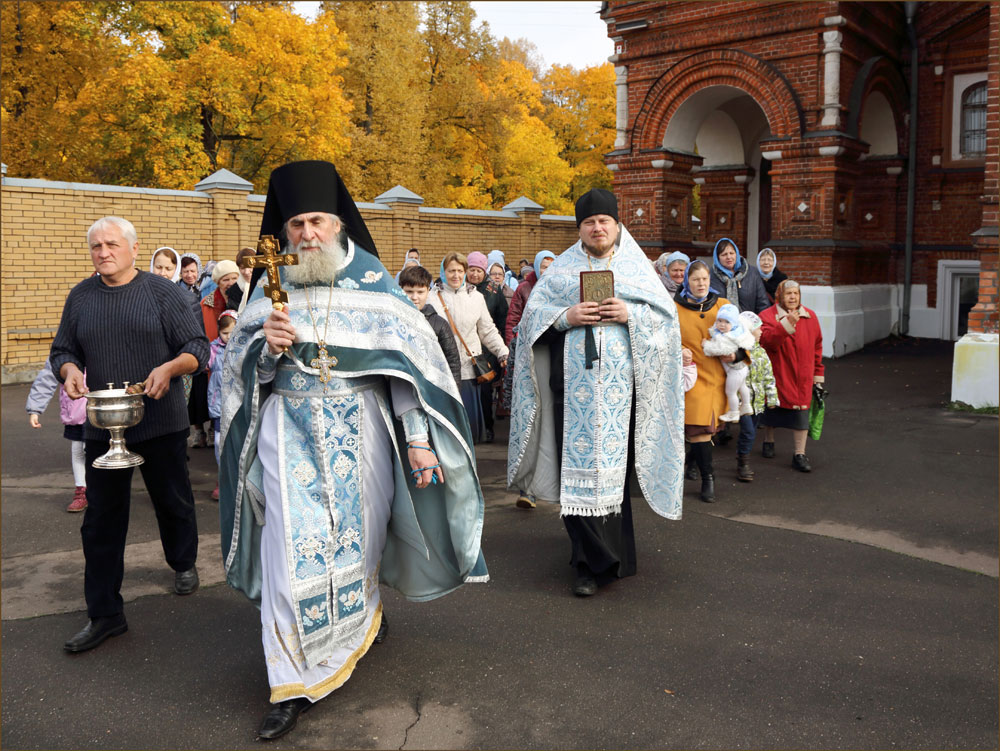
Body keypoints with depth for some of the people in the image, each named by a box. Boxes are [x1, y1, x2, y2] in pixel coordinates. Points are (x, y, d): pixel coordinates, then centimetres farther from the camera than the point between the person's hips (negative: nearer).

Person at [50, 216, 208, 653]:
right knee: (101, 519, 3)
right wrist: (69, 371, -9)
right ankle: (105, 614, 12)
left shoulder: (161, 292, -3)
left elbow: (198, 348, -4)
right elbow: (62, 350, 14)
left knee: (173, 501, 13)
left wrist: (170, 368, -23)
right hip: (102, 425, 3)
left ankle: (184, 564, 41)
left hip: (160, 422, -2)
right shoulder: (80, 297, 8)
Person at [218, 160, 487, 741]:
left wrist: (418, 438, -13)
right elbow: (244, 367, 6)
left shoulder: (372, 280, 0)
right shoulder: (272, 286, 6)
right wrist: (267, 346, -17)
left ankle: (366, 610, 44)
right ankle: (294, 684, 7)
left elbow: (409, 360, -5)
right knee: (293, 548, -4)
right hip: (291, 431, 1)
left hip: (361, 429, 0)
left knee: (360, 532, 12)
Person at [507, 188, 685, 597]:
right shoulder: (563, 266, 13)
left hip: (620, 381, 0)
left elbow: (666, 314, 6)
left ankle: (594, 560, 11)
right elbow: (533, 311, 7)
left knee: (611, 462, -1)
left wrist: (630, 314, -11)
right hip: (574, 380, 0)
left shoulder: (636, 266, 12)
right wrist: (566, 317, -11)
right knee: (579, 464, -4)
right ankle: (595, 561, 7)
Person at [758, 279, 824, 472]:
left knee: (801, 411, -3)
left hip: (801, 376, 2)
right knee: (772, 408, 14)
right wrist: (786, 324, -35)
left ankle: (799, 454, 4)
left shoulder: (810, 316, 6)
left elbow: (817, 346, 12)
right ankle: (768, 442, 38)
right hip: (776, 374, -2)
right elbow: (767, 341, -24)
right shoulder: (767, 316, -7)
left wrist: (818, 373, 12)